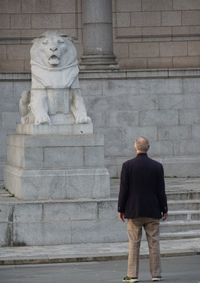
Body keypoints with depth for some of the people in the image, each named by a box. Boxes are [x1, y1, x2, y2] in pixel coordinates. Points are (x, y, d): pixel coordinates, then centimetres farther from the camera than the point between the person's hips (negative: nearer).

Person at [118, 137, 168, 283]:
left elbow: (124, 189, -6)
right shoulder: (157, 166, -3)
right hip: (152, 211, 1)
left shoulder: (127, 165, -7)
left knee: (134, 243, 3)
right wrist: (164, 209, 8)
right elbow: (161, 190, -1)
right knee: (154, 243, 6)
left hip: (134, 211, -1)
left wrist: (121, 209, 2)